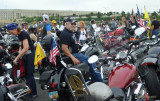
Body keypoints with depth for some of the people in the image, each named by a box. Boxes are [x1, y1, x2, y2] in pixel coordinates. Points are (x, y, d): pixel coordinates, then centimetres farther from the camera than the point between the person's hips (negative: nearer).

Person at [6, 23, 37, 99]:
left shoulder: (23, 34, -20)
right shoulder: (19, 35, 9)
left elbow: (26, 48, -30)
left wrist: (17, 58, -28)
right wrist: (19, 55, -4)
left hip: (30, 55, -9)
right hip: (25, 56, 9)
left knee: (29, 75, -4)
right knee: (26, 74, 14)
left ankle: (33, 93, 5)